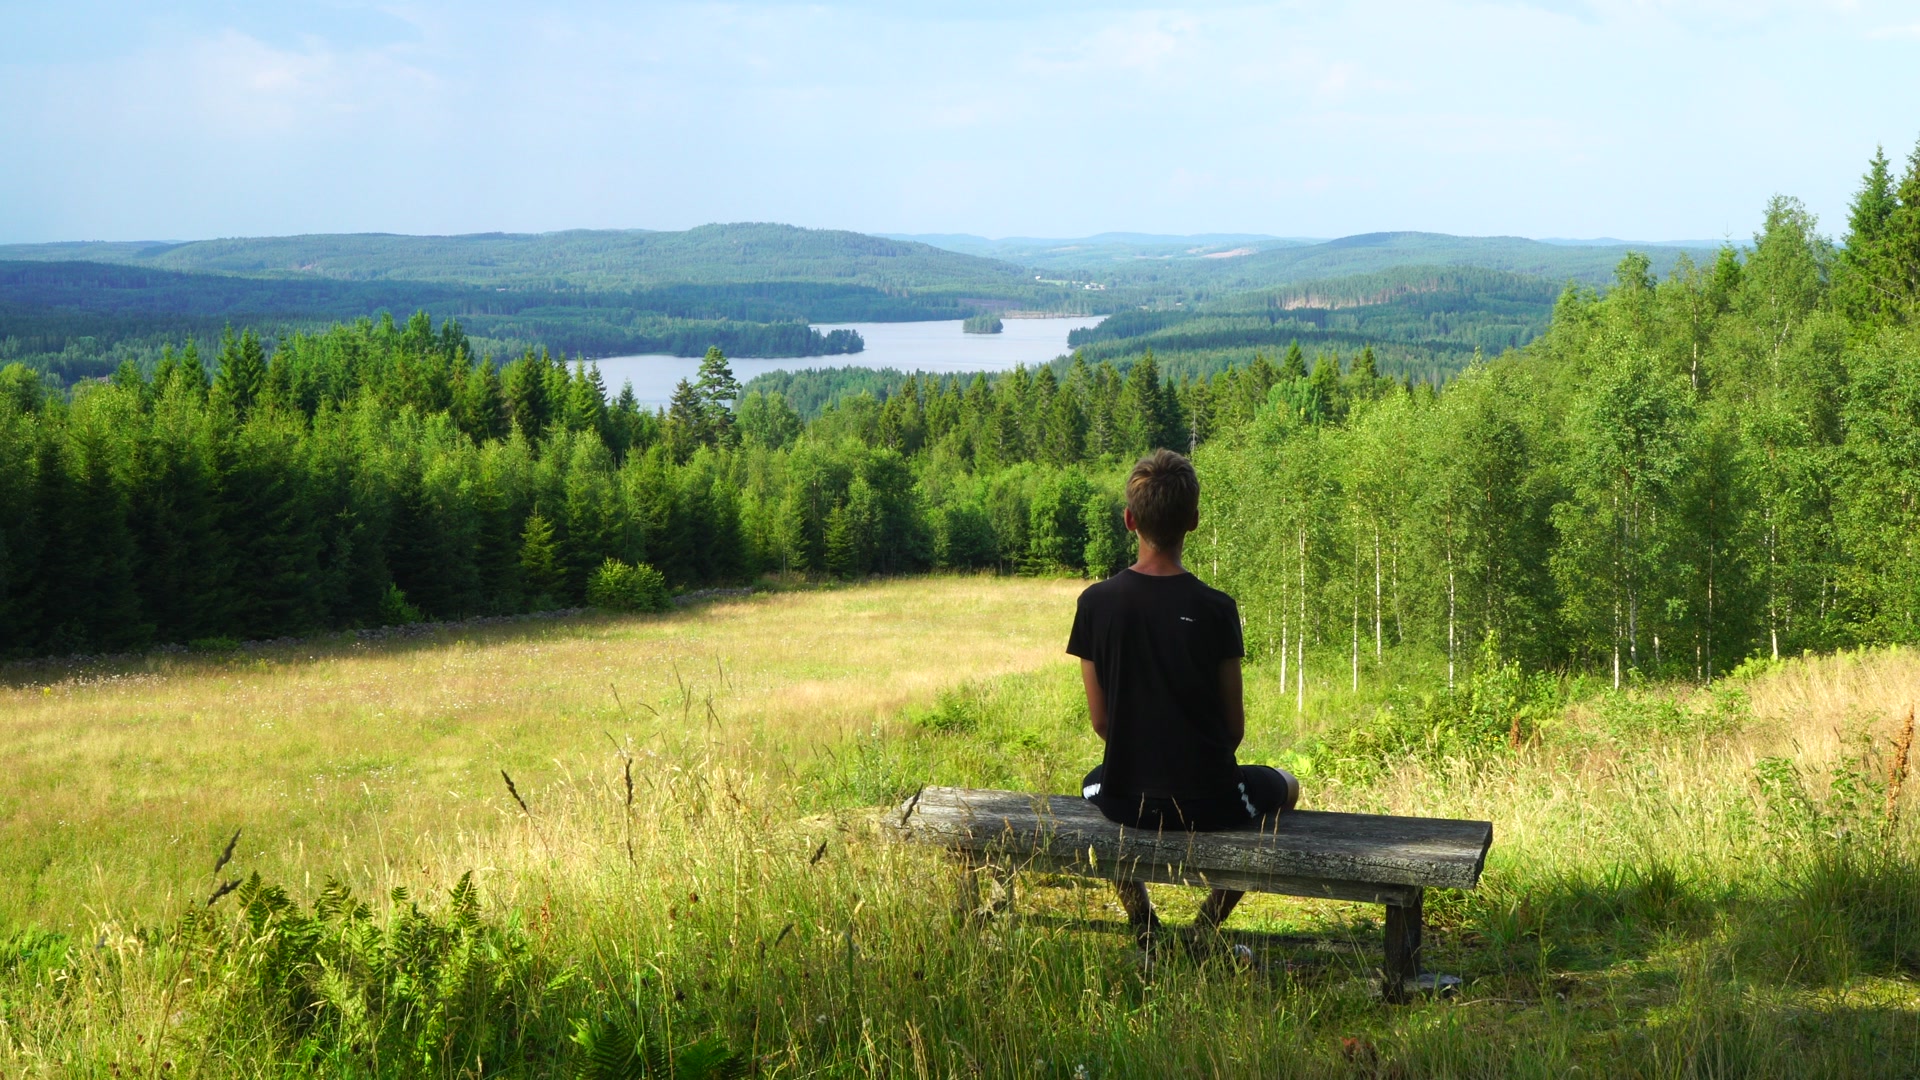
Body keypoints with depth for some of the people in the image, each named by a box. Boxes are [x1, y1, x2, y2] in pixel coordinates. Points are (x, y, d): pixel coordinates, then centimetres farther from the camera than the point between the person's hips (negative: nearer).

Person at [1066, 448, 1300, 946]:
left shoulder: (1096, 602, -8)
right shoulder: (1215, 608, -13)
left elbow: (1100, 721, -1)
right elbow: (1234, 726, -5)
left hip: (1126, 799, 2)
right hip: (1206, 801, -2)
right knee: (1284, 785, 31)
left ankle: (1143, 925, 29)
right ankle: (1204, 929, 20)